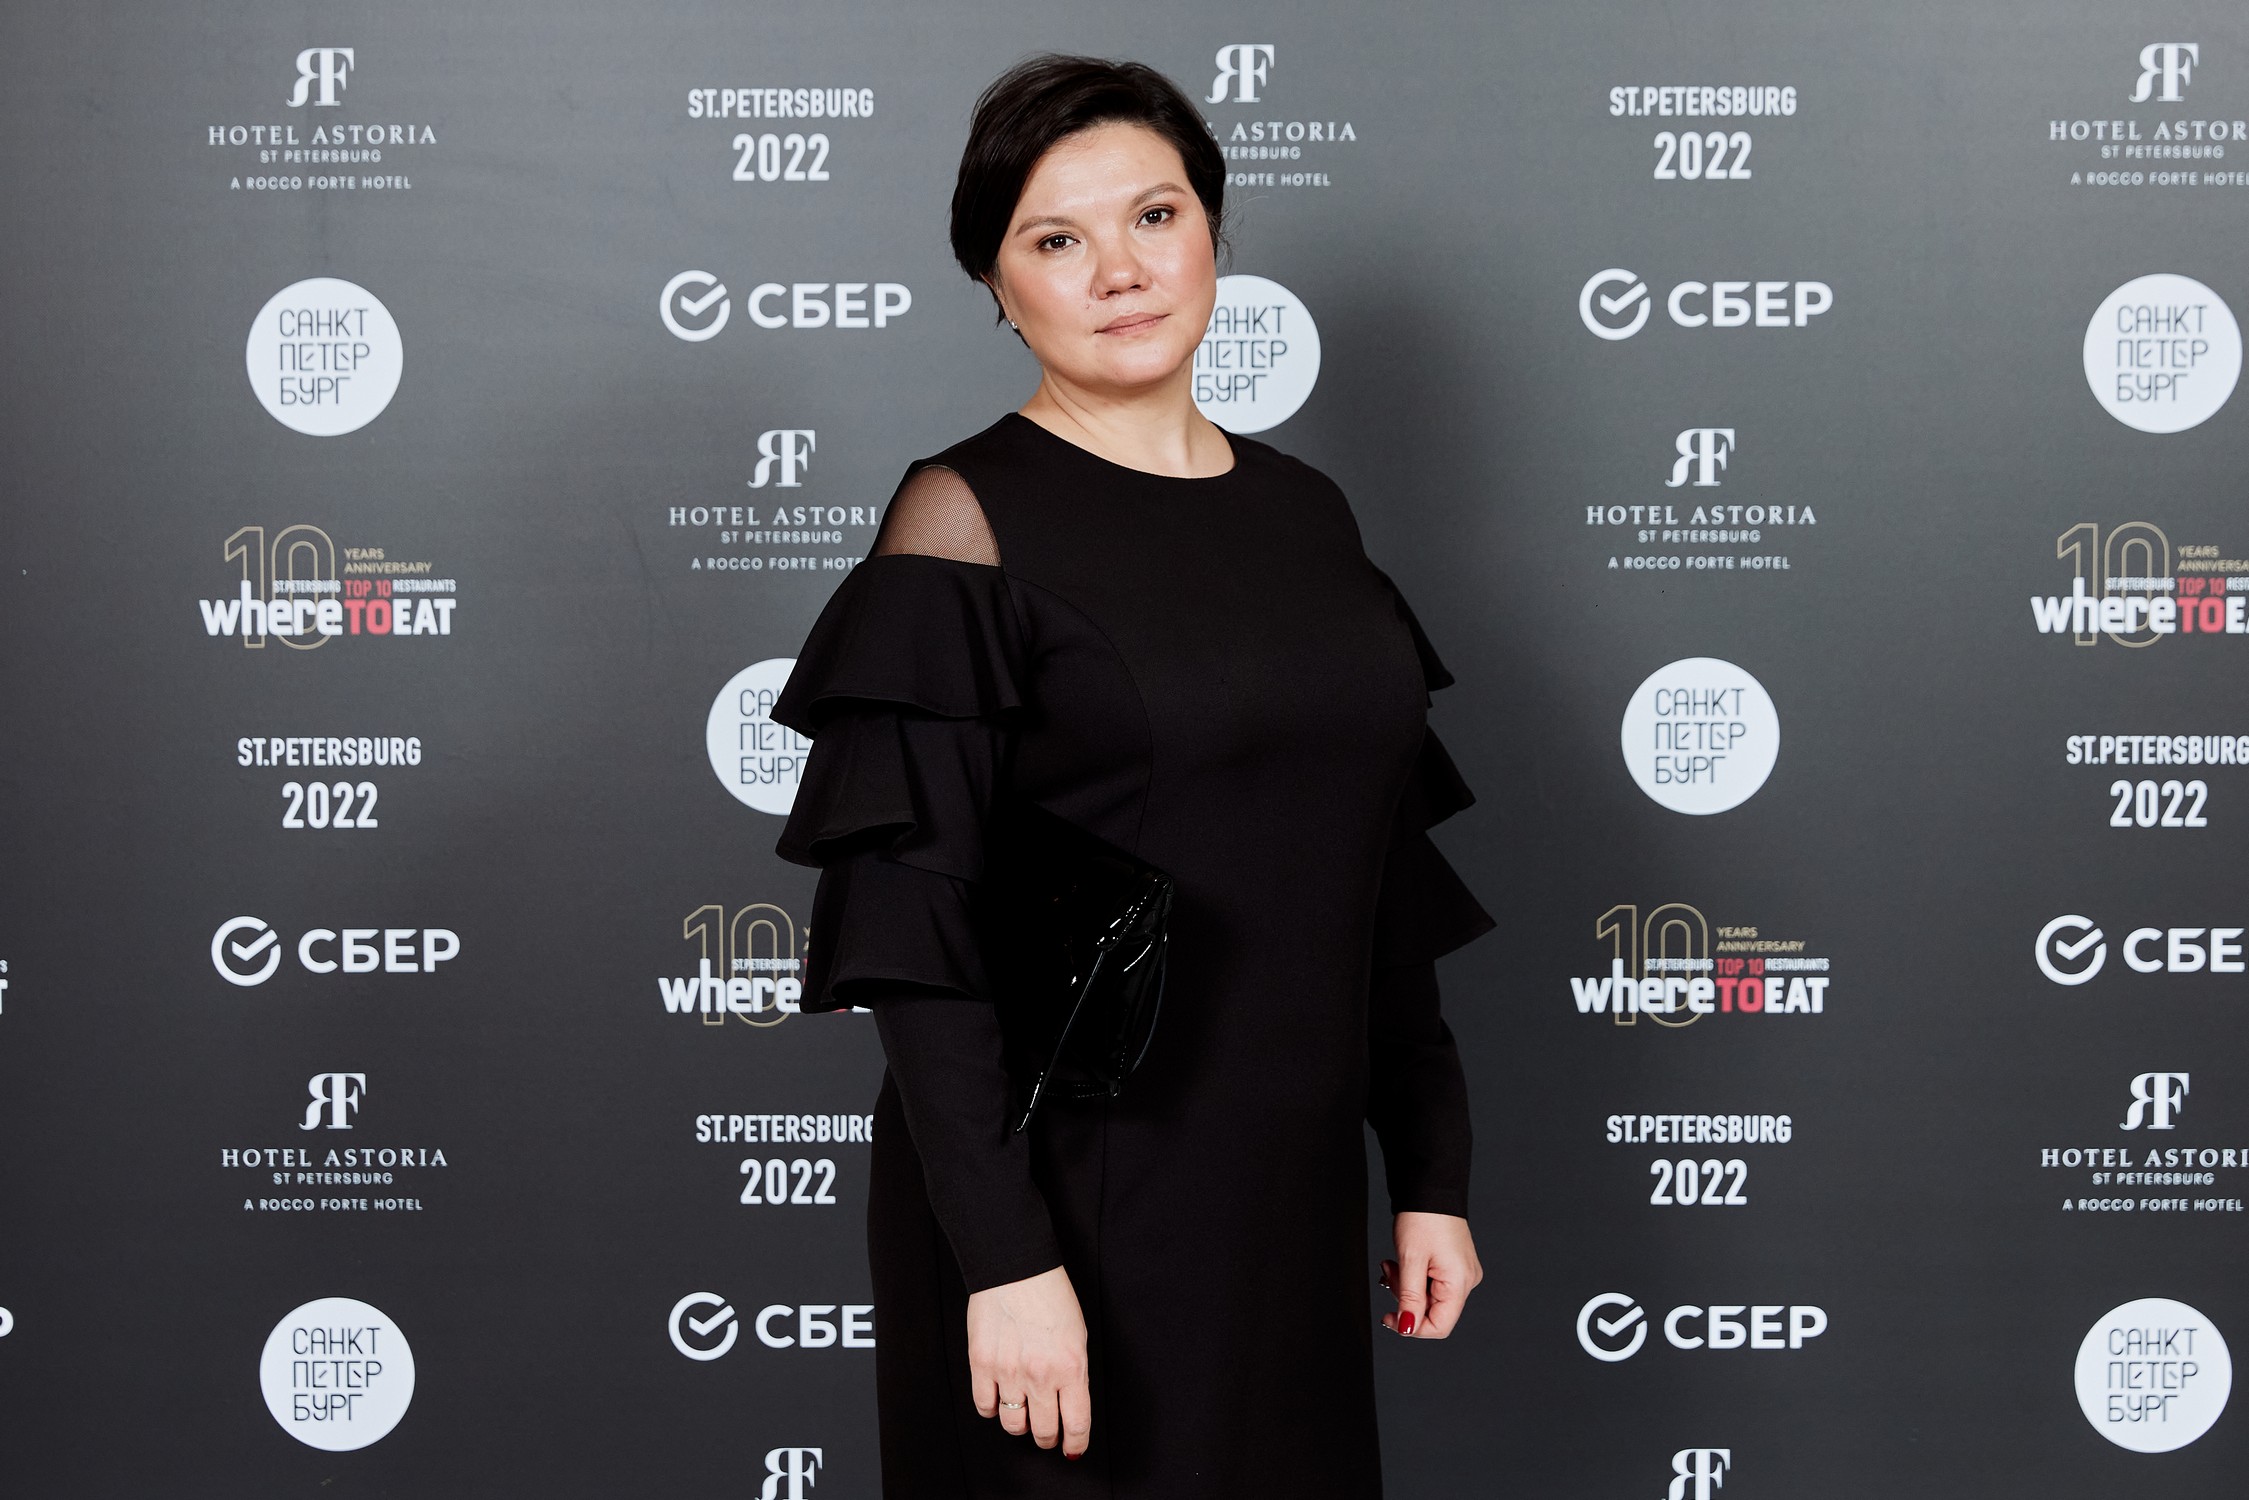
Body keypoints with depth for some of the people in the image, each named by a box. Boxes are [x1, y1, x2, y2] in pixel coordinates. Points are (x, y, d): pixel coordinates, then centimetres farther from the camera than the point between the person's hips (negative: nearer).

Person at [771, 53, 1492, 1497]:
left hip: (1291, 1192, 6)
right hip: (1073, 1202, -6)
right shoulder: (968, 520, -9)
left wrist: (1434, 1173, 8)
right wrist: (1004, 1259, -21)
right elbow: (919, 934, -15)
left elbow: (1386, 882, 11)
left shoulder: (1307, 513, 8)